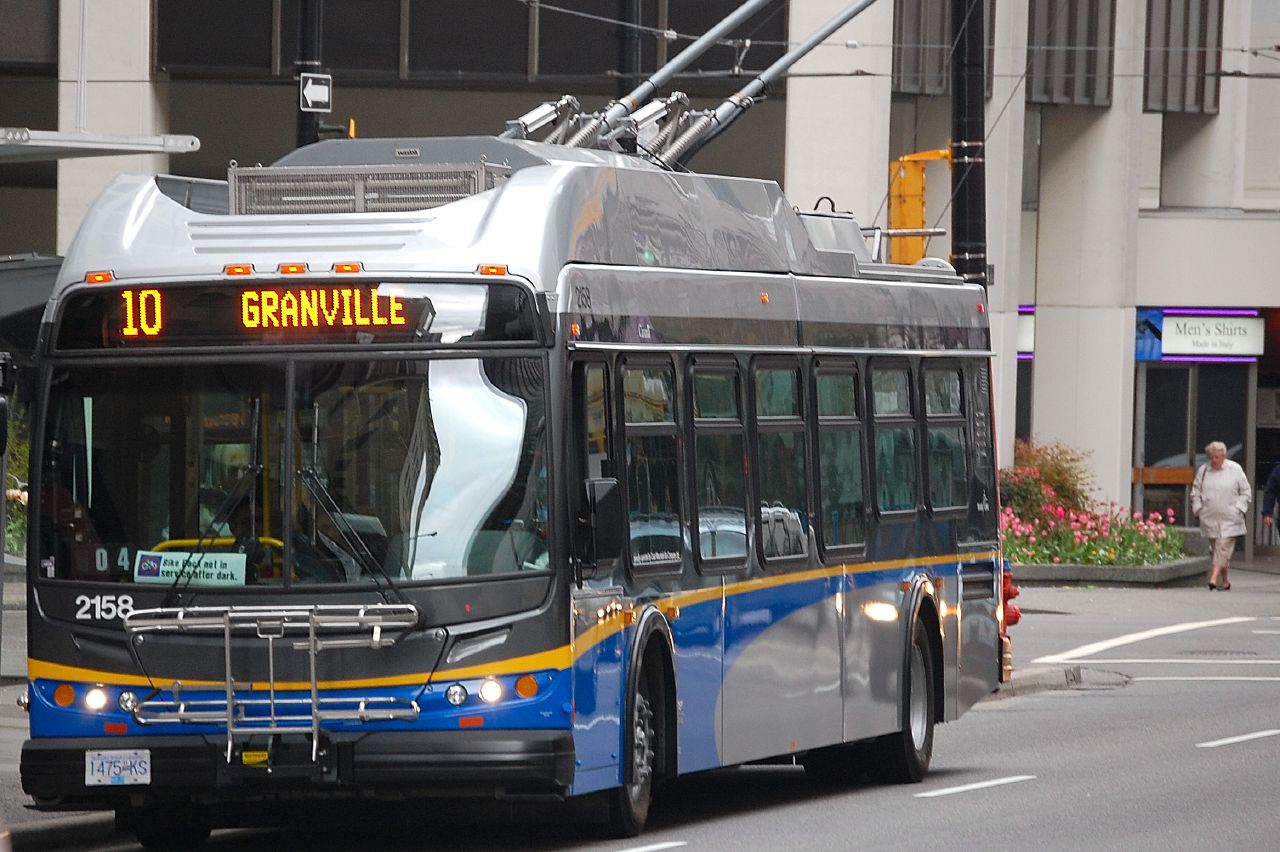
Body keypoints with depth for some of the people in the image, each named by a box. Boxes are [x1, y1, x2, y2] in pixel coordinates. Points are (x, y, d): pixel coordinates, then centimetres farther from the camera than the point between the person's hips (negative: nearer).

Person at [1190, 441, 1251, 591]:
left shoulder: (1235, 470, 0)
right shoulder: (1203, 471, 7)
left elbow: (1246, 492, 5)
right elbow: (1195, 492, 15)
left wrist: (1238, 509, -5)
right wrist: (1198, 510, 1)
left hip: (1229, 519, -3)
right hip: (1209, 519, 3)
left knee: (1224, 547, -14)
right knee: (1216, 549, 5)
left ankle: (1214, 579, -21)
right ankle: (1225, 581, 17)